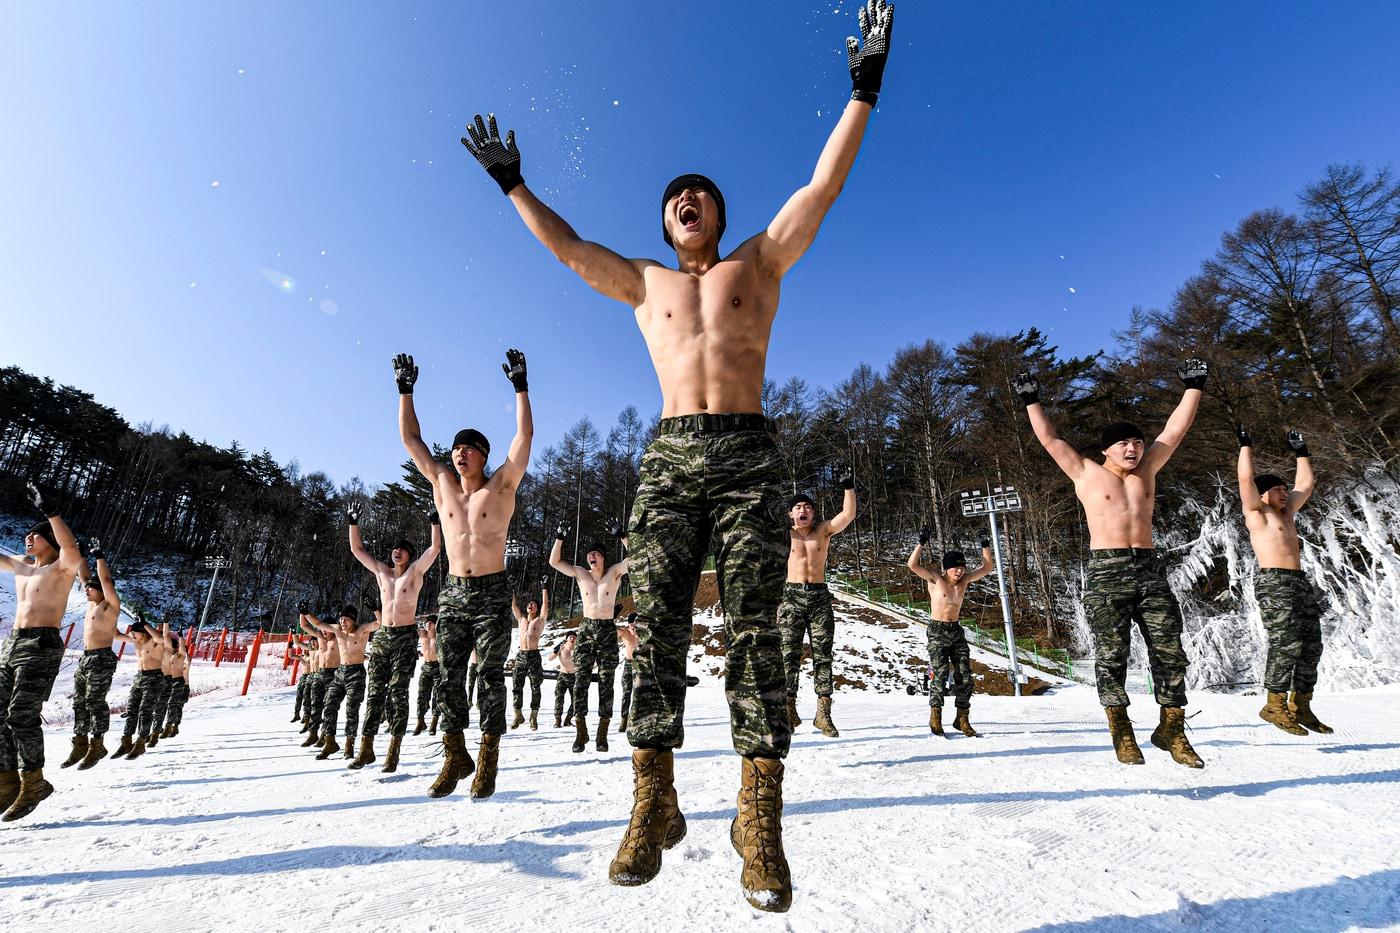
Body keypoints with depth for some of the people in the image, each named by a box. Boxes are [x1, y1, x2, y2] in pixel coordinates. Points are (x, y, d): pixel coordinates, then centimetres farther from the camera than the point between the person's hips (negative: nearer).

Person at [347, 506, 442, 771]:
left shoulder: (415, 571, 0)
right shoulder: (381, 571, 13)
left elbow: (435, 548, -13)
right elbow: (357, 549, 18)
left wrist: (434, 521, -18)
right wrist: (353, 523, 11)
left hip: (405, 637, -4)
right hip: (382, 636, 4)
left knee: (398, 692, -4)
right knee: (376, 692, 5)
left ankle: (394, 750, 0)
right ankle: (366, 748, 11)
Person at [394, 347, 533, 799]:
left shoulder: (501, 485, 0)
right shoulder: (442, 484, 11)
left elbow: (525, 435, -9)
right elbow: (410, 439, 13)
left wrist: (520, 386, -12)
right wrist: (405, 390, 11)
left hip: (492, 592, -4)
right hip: (452, 593, 4)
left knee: (491, 676, 0)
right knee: (449, 677, 6)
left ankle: (488, 759, 10)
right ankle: (455, 756, 18)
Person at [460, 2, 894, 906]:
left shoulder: (760, 260, 21)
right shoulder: (647, 283, 25)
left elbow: (824, 186, 16)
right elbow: (568, 246, 30)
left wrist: (864, 89, 15)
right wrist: (511, 182, 36)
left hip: (749, 454, -1)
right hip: (670, 457, 2)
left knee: (755, 629, -7)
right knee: (658, 624, -6)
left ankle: (760, 817, -2)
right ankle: (654, 802, 4)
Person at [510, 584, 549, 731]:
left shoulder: (540, 620, 8)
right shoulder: (521, 619, 17)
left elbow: (545, 604, 2)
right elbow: (513, 605, 17)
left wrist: (544, 589, 4)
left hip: (534, 656, -3)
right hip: (520, 655, 3)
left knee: (535, 688, 0)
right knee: (516, 686, 0)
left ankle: (534, 717, 8)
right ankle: (518, 715, 13)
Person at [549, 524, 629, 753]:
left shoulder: (614, 573, 0)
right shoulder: (581, 574, 6)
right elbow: (554, 562, 2)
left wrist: (622, 536, -22)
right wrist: (559, 538, -9)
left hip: (608, 631, -1)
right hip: (586, 629, 2)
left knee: (606, 682, 0)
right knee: (580, 680, -3)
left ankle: (602, 734, 7)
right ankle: (580, 732, 5)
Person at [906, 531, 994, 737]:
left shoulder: (964, 580, 6)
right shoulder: (935, 578, -9)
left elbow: (987, 568, 13)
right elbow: (913, 564, -22)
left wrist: (985, 547, 4)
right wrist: (921, 543, -24)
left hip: (956, 631, 6)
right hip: (937, 631, -5)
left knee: (965, 675, 2)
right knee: (941, 673, -13)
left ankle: (962, 718, 14)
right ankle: (935, 717, 0)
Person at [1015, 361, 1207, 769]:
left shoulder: (1146, 470, 17)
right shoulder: (1086, 473, 6)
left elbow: (1176, 430, 19)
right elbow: (1049, 439, 3)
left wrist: (1194, 386, 21)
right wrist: (1031, 401, 3)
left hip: (1149, 570, 4)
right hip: (1107, 572, -4)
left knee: (1169, 652, 2)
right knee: (1111, 655, -1)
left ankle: (1171, 729, 15)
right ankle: (1121, 732, 9)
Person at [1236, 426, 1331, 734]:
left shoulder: (1286, 513, 23)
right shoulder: (1256, 513, 1)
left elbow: (1306, 483, 32)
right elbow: (1246, 478, -10)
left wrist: (1301, 452, 33)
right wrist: (1245, 445, -2)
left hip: (1300, 582, 8)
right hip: (1273, 583, -8)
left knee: (1311, 644, 5)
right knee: (1287, 643, -14)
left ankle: (1301, 706, 10)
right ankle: (1275, 705, -9)